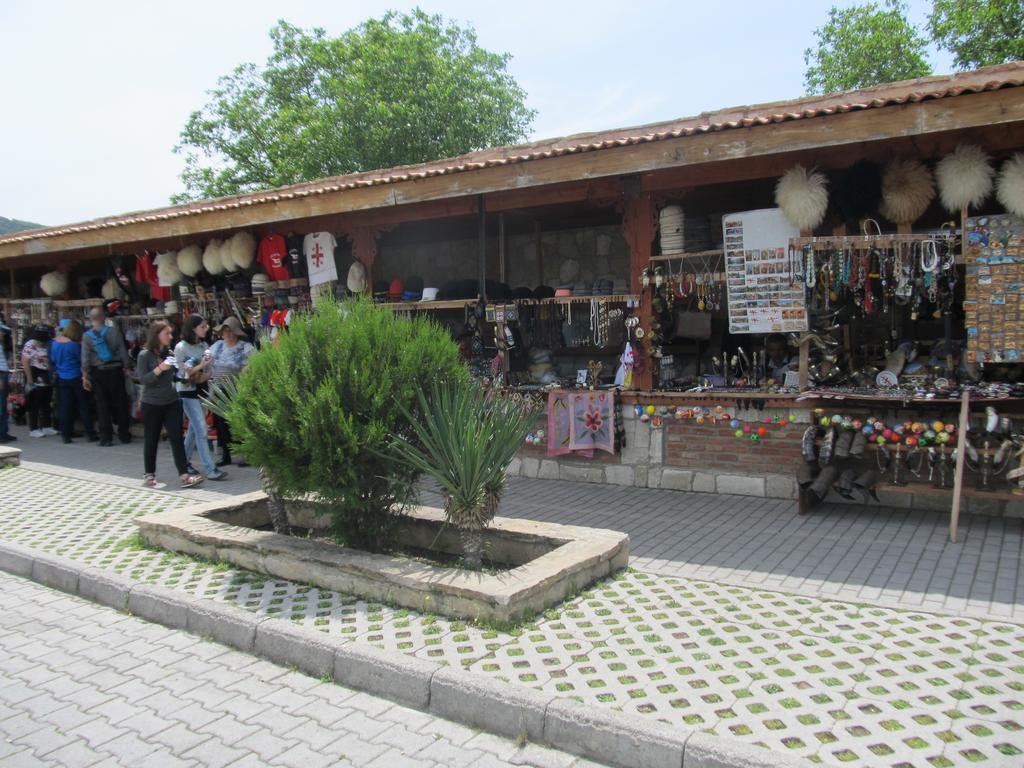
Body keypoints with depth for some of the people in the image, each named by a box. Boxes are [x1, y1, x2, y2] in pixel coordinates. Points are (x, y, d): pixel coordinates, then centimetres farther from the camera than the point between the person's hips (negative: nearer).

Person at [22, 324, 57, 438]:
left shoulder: (47, 345, 8)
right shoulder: (30, 345, -9)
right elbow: (25, 362, -13)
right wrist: (29, 379, -18)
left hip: (47, 379, 6)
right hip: (35, 379, -6)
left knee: (46, 405, 12)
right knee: (34, 406, 0)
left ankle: (47, 427, 20)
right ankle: (33, 429, 6)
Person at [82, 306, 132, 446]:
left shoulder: (87, 336, -3)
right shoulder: (113, 331, -5)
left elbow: (85, 358, -5)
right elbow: (123, 351, -4)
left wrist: (85, 376, -1)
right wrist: (127, 367, 5)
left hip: (98, 373, 0)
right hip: (115, 370, 0)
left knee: (102, 405, 6)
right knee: (120, 403, 9)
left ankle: (106, 437, 6)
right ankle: (124, 434, 14)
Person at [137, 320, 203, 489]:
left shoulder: (169, 353, 7)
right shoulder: (145, 355, -7)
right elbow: (143, 379, -13)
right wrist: (160, 368, -23)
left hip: (172, 402, 4)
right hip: (152, 404, -4)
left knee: (177, 438, -4)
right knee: (151, 439, 8)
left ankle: (184, 475, -8)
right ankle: (149, 474, 23)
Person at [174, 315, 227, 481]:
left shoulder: (204, 346, 8)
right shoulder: (181, 347, -8)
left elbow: (211, 369, 7)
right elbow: (182, 372, -11)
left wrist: (205, 375, -15)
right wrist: (201, 365, -22)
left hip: (203, 389, 6)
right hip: (188, 391, -6)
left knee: (194, 428, 14)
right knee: (201, 430, -11)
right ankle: (210, 469, -12)